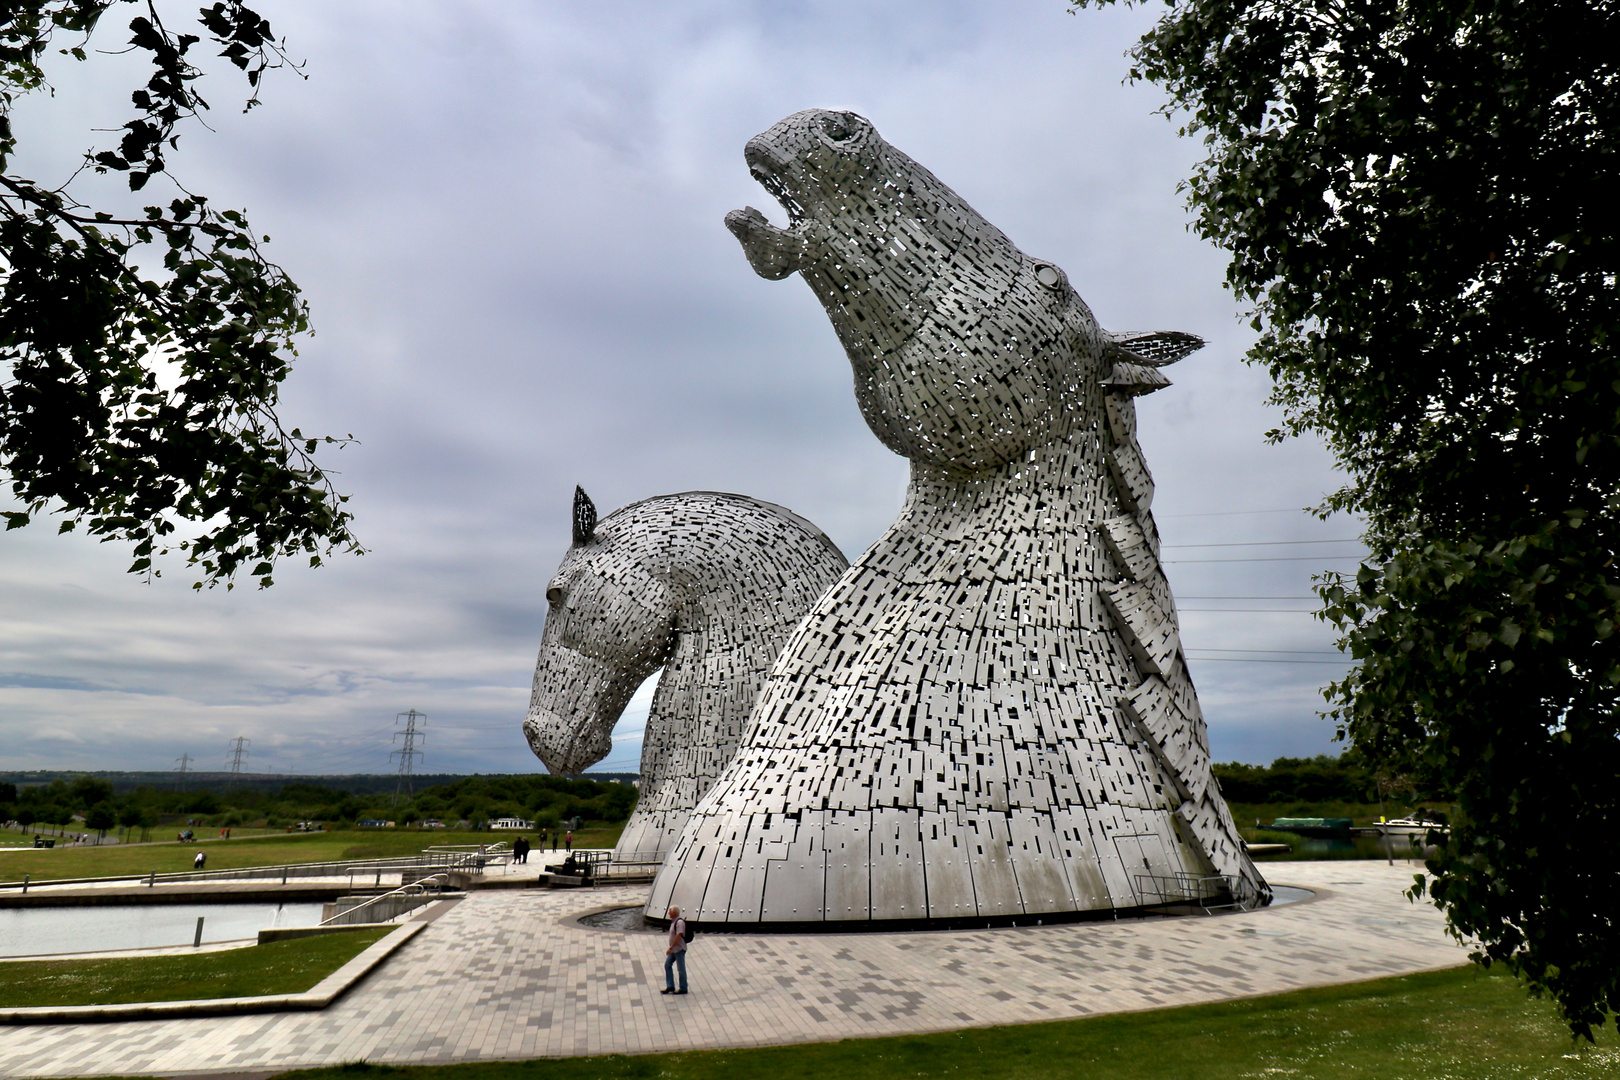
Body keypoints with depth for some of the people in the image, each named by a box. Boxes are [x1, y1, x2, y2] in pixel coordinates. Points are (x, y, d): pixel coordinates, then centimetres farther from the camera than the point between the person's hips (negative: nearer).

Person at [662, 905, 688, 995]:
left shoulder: (679, 922, -19)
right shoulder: (674, 921, 10)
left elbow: (678, 936, -25)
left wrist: (670, 948, -25)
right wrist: (671, 948, 19)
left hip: (679, 949, -10)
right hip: (674, 949, 10)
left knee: (681, 969, 0)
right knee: (667, 965, 8)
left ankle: (683, 989, 9)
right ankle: (670, 987, 14)